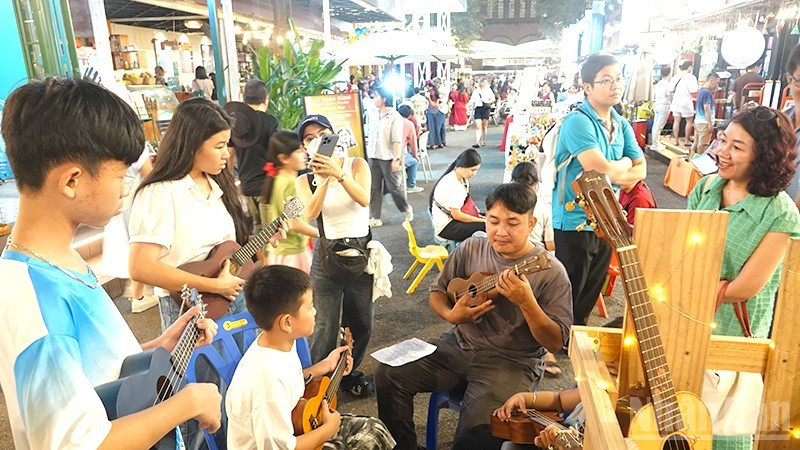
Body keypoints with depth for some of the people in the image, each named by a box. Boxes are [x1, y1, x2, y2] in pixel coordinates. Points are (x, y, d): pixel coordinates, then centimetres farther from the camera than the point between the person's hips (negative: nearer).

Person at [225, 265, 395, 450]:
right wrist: (329, 429, -16)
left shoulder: (282, 342, -8)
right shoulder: (269, 379, -34)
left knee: (374, 430, 9)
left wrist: (325, 365, 10)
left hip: (295, 427, 8)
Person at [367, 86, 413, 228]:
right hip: (373, 157, 6)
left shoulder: (395, 116, -8)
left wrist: (396, 159, -19)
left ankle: (406, 209, 28)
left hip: (388, 158, -6)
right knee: (374, 188, 5)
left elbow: (397, 140, -14)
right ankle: (375, 218, 11)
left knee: (394, 187, 2)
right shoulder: (374, 115, 11)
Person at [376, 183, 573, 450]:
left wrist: (526, 301, -30)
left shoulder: (550, 272, -12)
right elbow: (437, 292, 10)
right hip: (460, 345, 5)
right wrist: (451, 315, -12)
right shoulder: (471, 249, 0)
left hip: (513, 363, -4)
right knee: (389, 374, -9)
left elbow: (555, 343, -13)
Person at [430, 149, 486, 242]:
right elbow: (456, 215, -22)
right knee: (485, 226, -25)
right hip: (445, 227, -9)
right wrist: (482, 220, -17)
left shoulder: (464, 179, 3)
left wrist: (478, 215, -2)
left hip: (456, 216, 9)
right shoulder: (450, 184, -24)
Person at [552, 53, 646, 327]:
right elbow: (603, 170, -27)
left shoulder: (621, 125, 7)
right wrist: (624, 163, -6)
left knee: (591, 292, 21)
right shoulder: (578, 122, -18)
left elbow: (640, 170, 5)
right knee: (569, 296, 7)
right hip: (575, 222, -7)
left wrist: (613, 171, -14)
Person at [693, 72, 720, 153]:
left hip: (698, 120, 9)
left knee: (696, 143, 13)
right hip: (704, 122, -9)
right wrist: (710, 124, -19)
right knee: (703, 145, -4)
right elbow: (707, 109, -20)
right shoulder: (707, 92, -16)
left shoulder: (701, 90, 11)